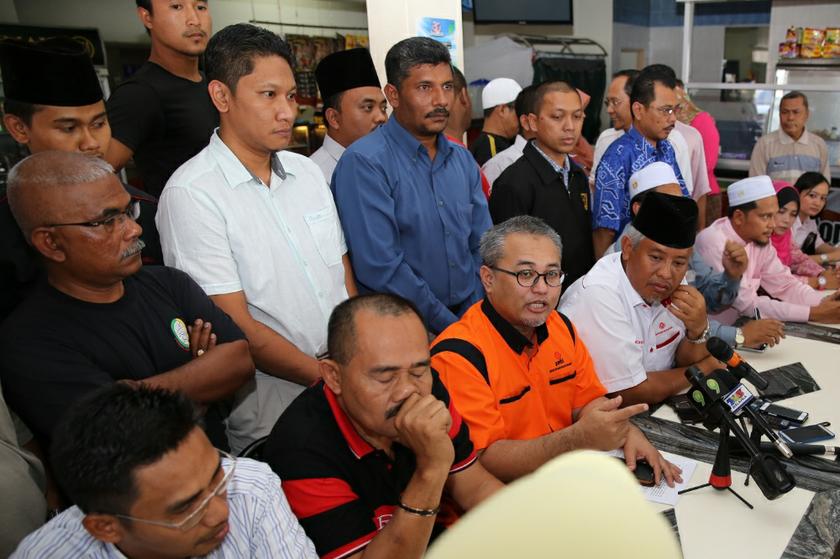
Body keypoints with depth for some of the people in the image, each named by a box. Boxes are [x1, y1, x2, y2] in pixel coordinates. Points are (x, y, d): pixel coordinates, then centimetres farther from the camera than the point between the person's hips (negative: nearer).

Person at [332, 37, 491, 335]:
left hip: (471, 320, 5)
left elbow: (483, 246, 10)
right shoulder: (364, 163, -13)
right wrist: (450, 326, -13)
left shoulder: (463, 160, 8)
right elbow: (381, 268, -19)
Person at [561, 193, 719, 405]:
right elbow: (632, 393, -20)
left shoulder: (671, 282, -4)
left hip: (660, 409, 6)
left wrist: (698, 329, -15)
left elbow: (687, 361, 6)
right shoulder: (600, 294, -24)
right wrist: (704, 369, -6)